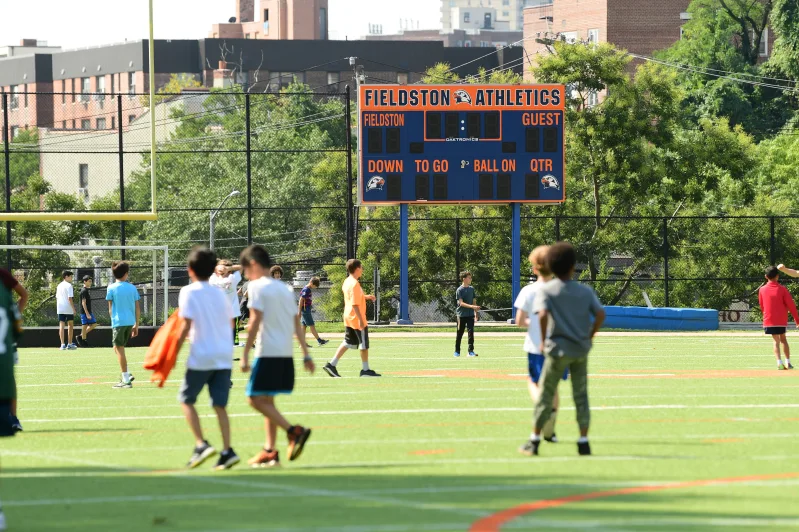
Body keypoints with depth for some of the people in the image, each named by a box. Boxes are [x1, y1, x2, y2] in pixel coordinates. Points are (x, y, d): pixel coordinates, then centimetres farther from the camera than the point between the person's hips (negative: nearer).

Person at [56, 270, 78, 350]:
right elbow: (70, 299, -15)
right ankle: (69, 344, 13)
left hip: (60, 308, 5)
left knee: (61, 326, 1)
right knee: (70, 325, 9)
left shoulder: (59, 286, 12)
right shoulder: (68, 285, -9)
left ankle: (62, 344, -7)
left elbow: (57, 298, 14)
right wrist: (74, 309, -12)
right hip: (68, 309, -5)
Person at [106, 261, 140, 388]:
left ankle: (126, 380, -3)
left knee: (119, 349, -1)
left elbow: (110, 308, 1)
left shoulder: (112, 288, -4)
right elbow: (137, 308, 9)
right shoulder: (132, 288, 7)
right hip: (130, 321, 5)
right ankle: (126, 375, 13)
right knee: (118, 348, 20)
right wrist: (136, 325, 16)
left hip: (118, 321, -5)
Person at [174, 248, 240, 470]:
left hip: (201, 358, -5)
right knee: (220, 405, 6)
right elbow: (230, 321, 16)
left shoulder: (189, 292, -5)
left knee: (187, 399, 8)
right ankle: (227, 451, -6)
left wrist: (174, 351, -7)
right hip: (224, 357, 5)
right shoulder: (220, 294, 12)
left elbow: (187, 325, -12)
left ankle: (201, 444, -7)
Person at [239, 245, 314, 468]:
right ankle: (270, 451, 9)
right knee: (267, 400, 14)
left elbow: (255, 322, -14)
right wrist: (306, 355, 16)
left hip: (267, 353, -8)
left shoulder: (257, 286, -7)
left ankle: (294, 431, -20)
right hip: (286, 354, 8)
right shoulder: (286, 288, 17)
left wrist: (245, 355, -13)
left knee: (256, 399, -6)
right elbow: (297, 324, 16)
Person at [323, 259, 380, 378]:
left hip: (348, 319, 9)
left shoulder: (347, 282, 10)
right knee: (364, 344, 2)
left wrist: (366, 297, 23)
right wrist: (361, 319, -24)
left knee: (347, 343, 13)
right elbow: (355, 303, -24)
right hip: (357, 319, -9)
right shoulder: (354, 284, -19)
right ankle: (365, 369, 10)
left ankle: (332, 364, 7)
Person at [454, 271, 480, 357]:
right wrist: (472, 306, -27)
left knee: (471, 332, -7)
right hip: (462, 314, -4)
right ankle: (457, 351, 16)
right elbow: (461, 303, -16)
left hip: (470, 314, 4)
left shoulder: (471, 289, 9)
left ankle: (471, 351, -6)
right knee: (459, 333, 5)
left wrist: (476, 313, 13)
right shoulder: (459, 290, -8)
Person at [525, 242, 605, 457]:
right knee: (581, 395, 9)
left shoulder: (546, 290, -4)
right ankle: (584, 442, 5)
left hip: (558, 349, -2)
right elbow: (600, 314, -6)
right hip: (581, 350, 2)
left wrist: (544, 340, -9)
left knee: (546, 394, 6)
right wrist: (589, 337, 5)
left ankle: (535, 441, 9)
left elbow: (543, 314, -20)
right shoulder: (585, 291, 4)